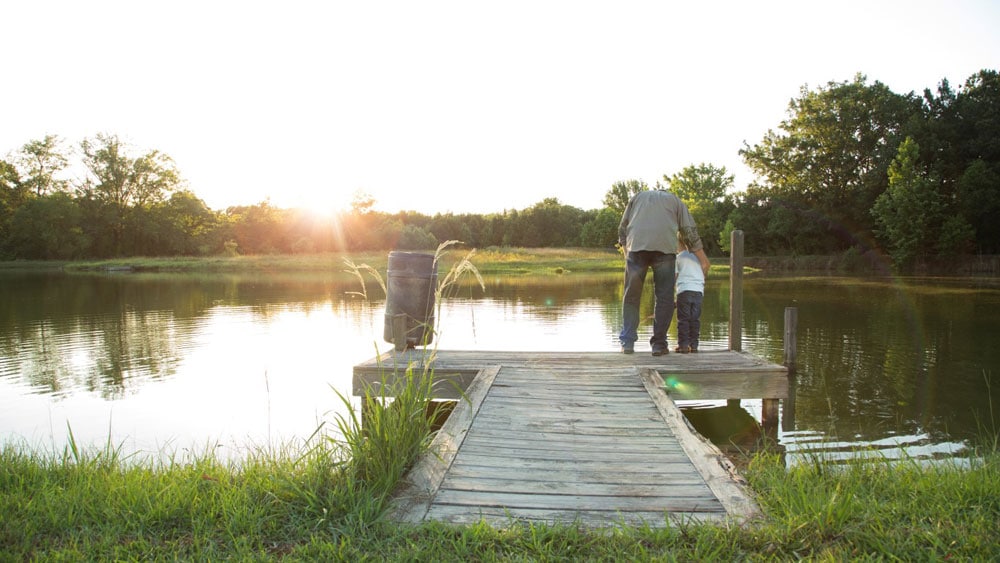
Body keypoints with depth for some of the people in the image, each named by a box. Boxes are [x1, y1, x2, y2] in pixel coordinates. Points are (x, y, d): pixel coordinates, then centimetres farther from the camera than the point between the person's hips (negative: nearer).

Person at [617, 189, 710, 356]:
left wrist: (626, 253, 24)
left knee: (631, 295, 7)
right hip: (665, 247, -1)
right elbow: (690, 231, 19)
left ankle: (627, 342, 2)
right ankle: (659, 343, 2)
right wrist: (703, 260, 21)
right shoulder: (675, 200, 27)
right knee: (664, 297, 5)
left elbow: (622, 228, 21)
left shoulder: (637, 197, 30)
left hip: (636, 246, 1)